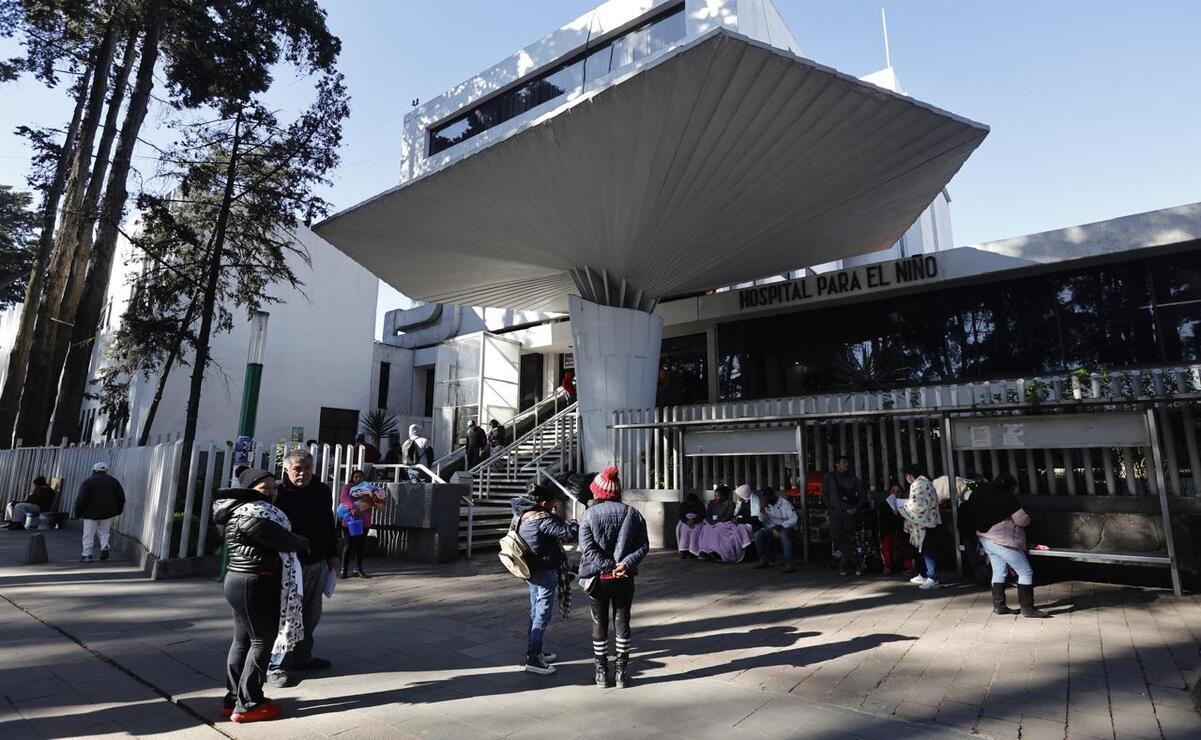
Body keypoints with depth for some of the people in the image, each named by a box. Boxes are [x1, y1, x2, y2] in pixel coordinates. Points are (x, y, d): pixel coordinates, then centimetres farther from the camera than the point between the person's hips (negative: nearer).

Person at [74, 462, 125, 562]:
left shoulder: (88, 482, -2)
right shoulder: (113, 481, 9)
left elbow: (81, 499, -8)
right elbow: (121, 497, 11)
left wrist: (78, 513, 1)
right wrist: (118, 511, 20)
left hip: (92, 513, -3)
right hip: (109, 513, 3)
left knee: (89, 534, 6)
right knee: (104, 532, 15)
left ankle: (87, 554, 6)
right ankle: (105, 547, -6)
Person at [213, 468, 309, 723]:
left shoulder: (242, 511, 15)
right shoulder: (249, 515, -20)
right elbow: (281, 539, -20)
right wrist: (304, 543, -3)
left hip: (241, 581, 11)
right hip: (255, 584, -10)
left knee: (242, 640, 16)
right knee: (262, 641, 0)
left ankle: (233, 699, 26)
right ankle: (247, 705, 10)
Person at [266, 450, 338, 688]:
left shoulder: (323, 491, 6)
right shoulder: (277, 494, -12)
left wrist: (332, 554, 15)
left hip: (318, 563, 6)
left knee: (311, 615, 17)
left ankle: (301, 657, 33)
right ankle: (277, 666, 15)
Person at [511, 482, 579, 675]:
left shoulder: (520, 515, 2)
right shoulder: (544, 520, -24)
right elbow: (570, 534, -25)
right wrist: (574, 524, -3)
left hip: (531, 570, 9)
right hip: (546, 571, -9)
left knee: (535, 611, 20)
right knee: (543, 614, -1)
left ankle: (533, 650, 31)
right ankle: (533, 659, 3)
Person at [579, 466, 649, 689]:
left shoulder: (590, 515, -8)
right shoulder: (632, 513, -1)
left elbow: (587, 548, -17)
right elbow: (643, 546, -7)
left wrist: (609, 566, -16)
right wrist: (625, 564, -16)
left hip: (597, 578, -1)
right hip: (624, 578, 2)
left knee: (599, 623, 12)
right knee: (622, 622, 13)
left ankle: (602, 673, 22)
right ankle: (622, 672, 20)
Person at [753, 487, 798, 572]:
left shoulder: (785, 503, -15)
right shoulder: (767, 504, 3)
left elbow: (793, 520, -18)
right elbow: (762, 520, 6)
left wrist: (780, 526, -25)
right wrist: (762, 508, -12)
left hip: (787, 527, -6)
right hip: (773, 527, 6)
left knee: (783, 535, -40)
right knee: (758, 534, -19)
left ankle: (789, 564, -40)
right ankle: (764, 560, -7)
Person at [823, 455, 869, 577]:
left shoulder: (853, 478, 9)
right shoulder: (829, 477, 9)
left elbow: (863, 494, 11)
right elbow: (824, 494, 11)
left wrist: (856, 508, 0)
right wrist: (830, 508, 1)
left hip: (850, 512, 0)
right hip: (835, 512, 0)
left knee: (848, 539, -2)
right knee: (836, 537, -11)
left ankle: (844, 566, 8)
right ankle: (857, 561, -2)